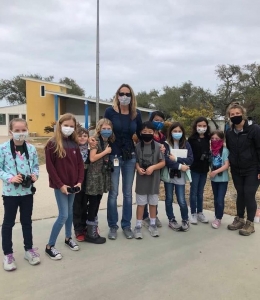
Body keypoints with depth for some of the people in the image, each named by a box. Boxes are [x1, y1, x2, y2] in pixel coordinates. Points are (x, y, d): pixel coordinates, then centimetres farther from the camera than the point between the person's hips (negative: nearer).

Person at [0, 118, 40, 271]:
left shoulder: (32, 148, -1)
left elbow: (36, 166, 7)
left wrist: (35, 175, -11)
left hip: (28, 191, 3)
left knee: (27, 221, 16)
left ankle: (29, 249, 33)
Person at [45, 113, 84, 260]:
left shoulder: (74, 144, 6)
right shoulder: (52, 144, -10)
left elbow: (80, 164, 8)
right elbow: (50, 167, -12)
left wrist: (79, 181, -3)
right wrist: (60, 185, -15)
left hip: (73, 185, 6)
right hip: (60, 186, -5)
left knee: (70, 212, 17)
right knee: (63, 215, -6)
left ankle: (68, 238, 35)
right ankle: (50, 246, 9)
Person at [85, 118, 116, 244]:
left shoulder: (109, 142, 13)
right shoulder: (96, 141, -10)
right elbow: (92, 158, -19)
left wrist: (109, 153, 4)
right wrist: (105, 151, -13)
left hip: (103, 175, 8)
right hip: (94, 175, -8)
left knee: (97, 203, 12)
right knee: (93, 203, -2)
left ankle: (91, 229, 23)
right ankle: (91, 233, 8)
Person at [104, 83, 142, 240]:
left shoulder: (136, 114, 1)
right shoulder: (110, 111, -6)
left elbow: (140, 134, 10)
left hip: (130, 156, 3)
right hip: (114, 155, -2)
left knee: (128, 193, 10)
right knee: (113, 193, 4)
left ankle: (126, 225, 23)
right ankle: (113, 226, 19)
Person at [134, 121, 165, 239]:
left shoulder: (158, 146, -4)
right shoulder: (138, 146, -3)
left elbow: (163, 163, -2)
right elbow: (135, 161, 4)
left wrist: (153, 167, -17)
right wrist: (138, 168, -16)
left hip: (154, 179, 1)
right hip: (141, 179, 0)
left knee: (153, 203, 13)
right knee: (140, 203, 6)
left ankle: (152, 225, 29)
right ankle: (138, 226, 17)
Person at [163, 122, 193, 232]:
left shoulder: (186, 144, 4)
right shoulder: (166, 144, -4)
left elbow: (190, 159, -5)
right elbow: (166, 160, -15)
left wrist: (176, 159, -15)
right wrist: (180, 166, -16)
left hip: (180, 176, 1)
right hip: (169, 175, 0)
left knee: (182, 200, 0)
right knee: (169, 199, 9)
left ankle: (185, 220, 21)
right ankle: (171, 220, 25)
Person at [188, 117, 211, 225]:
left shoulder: (207, 139, 6)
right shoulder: (191, 139, -7)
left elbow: (208, 152, 14)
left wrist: (209, 165, 4)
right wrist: (189, 165, -14)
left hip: (204, 169, 4)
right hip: (194, 169, -4)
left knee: (200, 192, 13)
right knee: (194, 192, 4)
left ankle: (200, 213, 23)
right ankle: (193, 214, 14)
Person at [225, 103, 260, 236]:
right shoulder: (229, 133, 4)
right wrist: (231, 165, 10)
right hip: (236, 171, 5)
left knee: (249, 195, -3)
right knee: (240, 194, 12)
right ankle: (239, 219, 25)